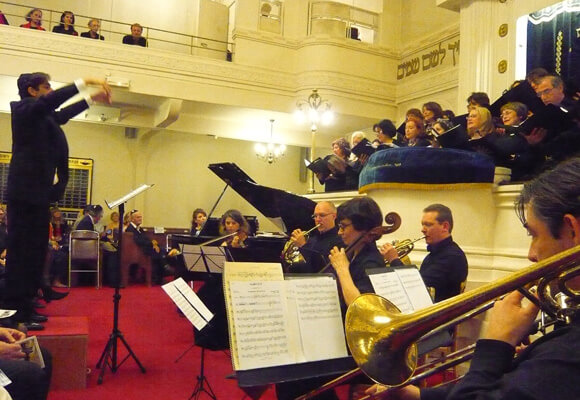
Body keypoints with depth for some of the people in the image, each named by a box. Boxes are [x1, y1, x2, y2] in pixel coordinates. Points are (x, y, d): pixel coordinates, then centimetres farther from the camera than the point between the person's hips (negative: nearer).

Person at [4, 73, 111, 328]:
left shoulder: (42, 116, 19)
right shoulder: (24, 108, -5)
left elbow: (61, 114, 37)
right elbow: (49, 101, -24)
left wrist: (91, 98, 33)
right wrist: (83, 83, -26)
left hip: (39, 192, 9)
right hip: (26, 191, -9)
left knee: (35, 250, 10)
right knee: (21, 250, -7)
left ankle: (25, 308, 17)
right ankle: (15, 312, -2)